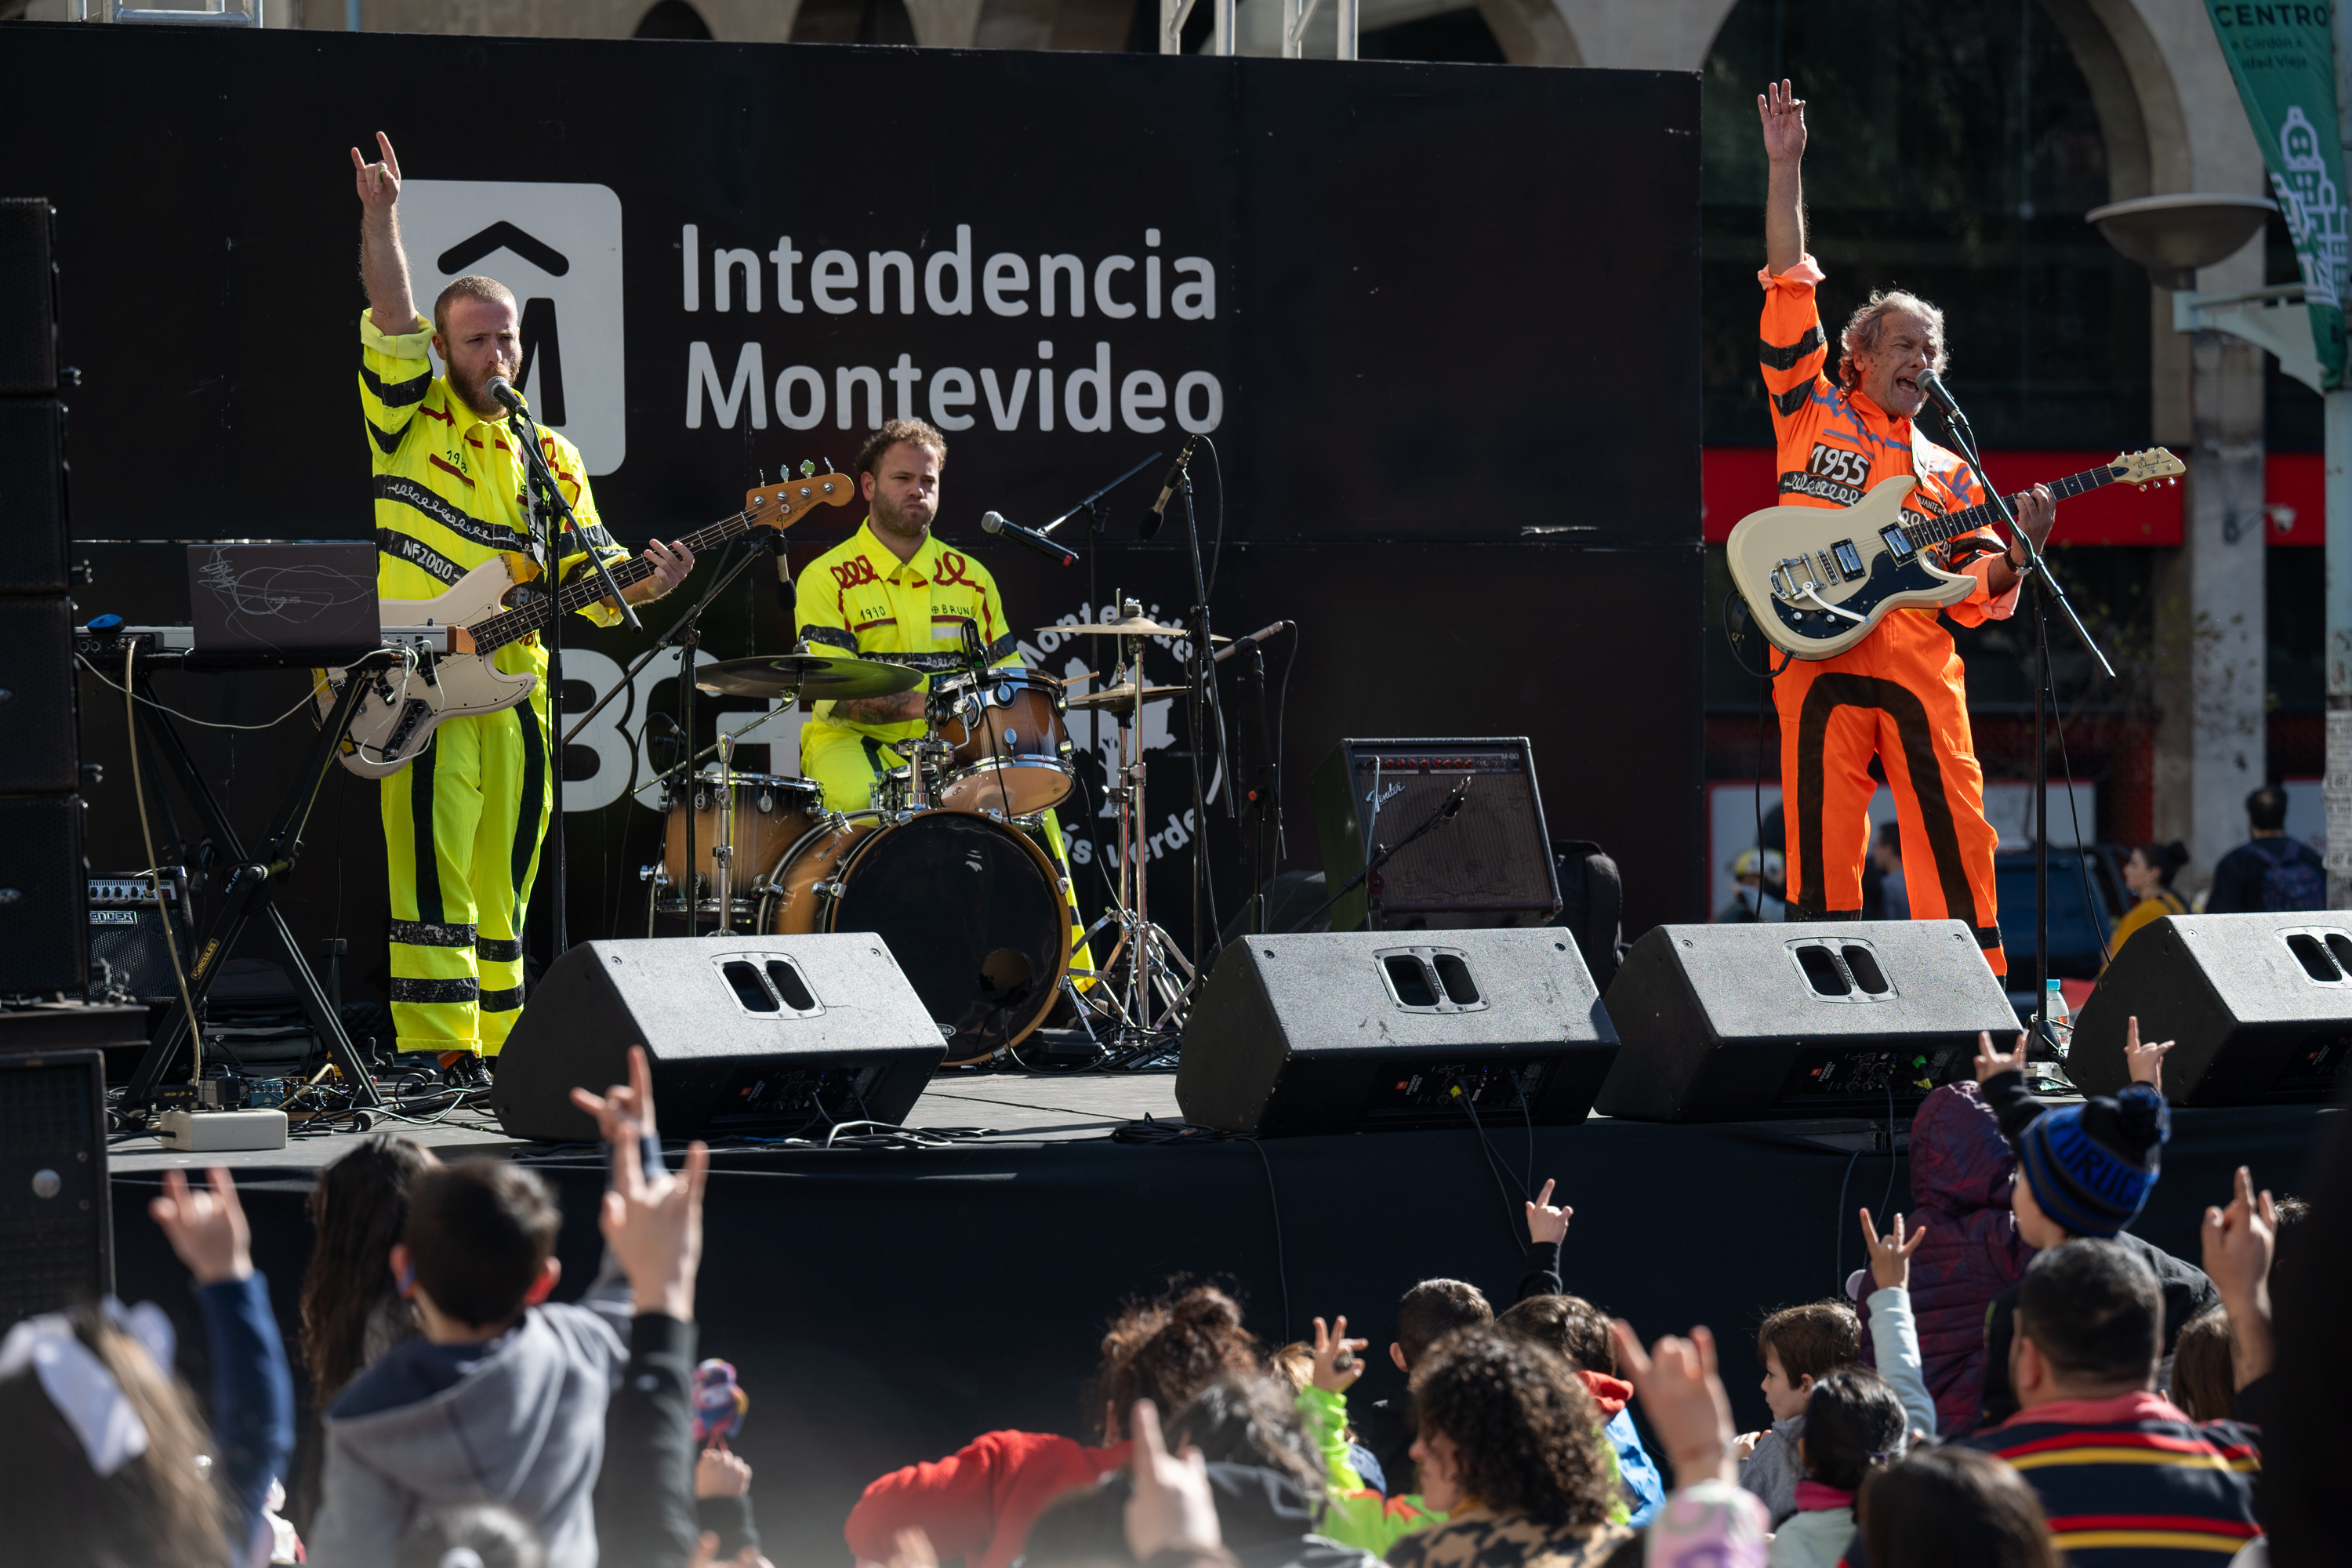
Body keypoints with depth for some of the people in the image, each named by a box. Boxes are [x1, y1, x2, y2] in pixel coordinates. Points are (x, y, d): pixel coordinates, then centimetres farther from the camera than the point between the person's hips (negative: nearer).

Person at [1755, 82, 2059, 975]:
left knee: (1955, 833, -3)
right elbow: (1790, 294, 7)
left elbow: (1973, 590, 16)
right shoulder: (1811, 413, 14)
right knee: (1825, 840, -5)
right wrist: (1786, 171, 2)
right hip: (1820, 655, -3)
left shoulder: (1948, 475, 22)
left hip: (1919, 663, 3)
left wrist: (2018, 551, -4)